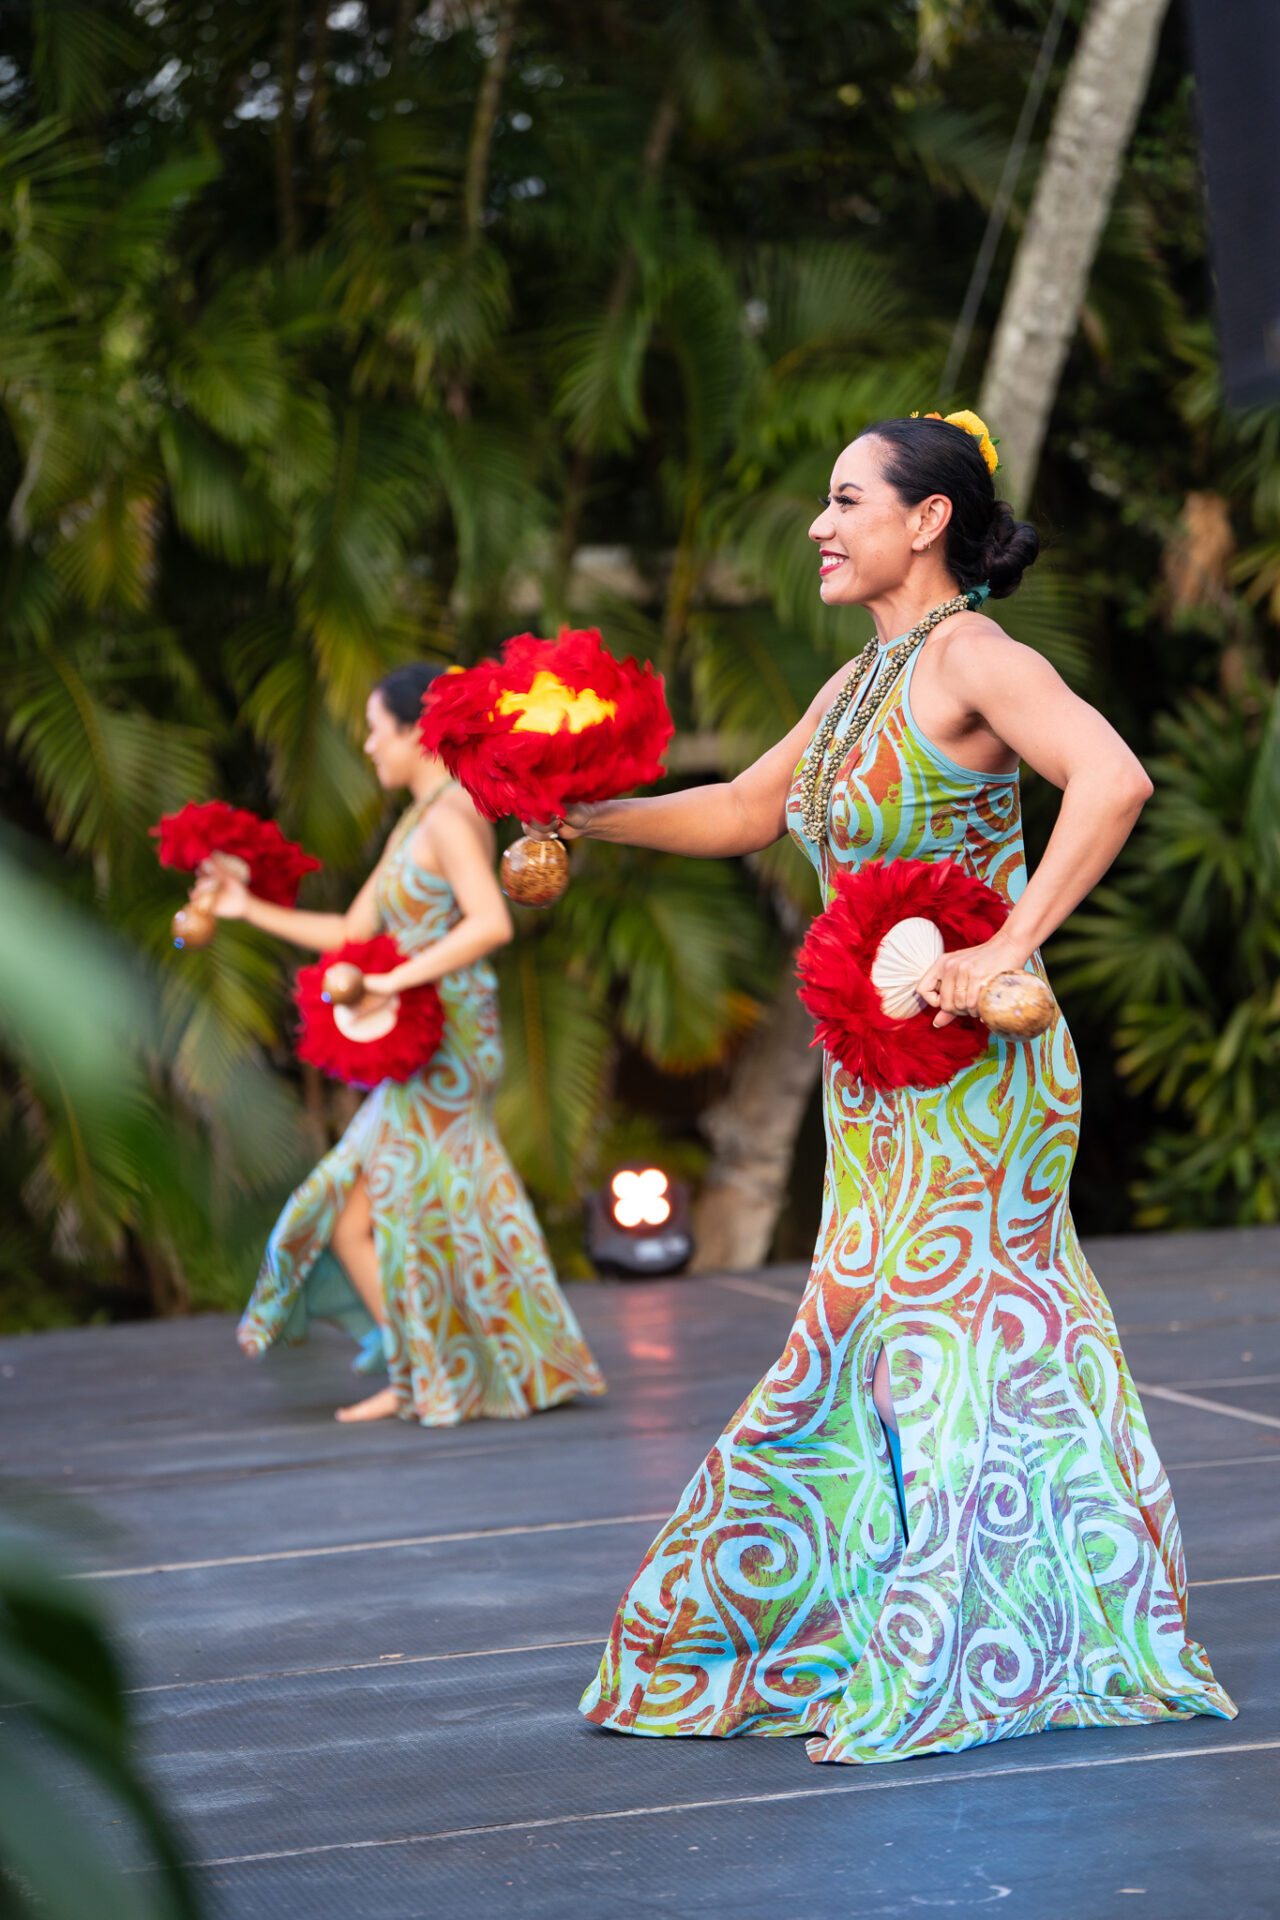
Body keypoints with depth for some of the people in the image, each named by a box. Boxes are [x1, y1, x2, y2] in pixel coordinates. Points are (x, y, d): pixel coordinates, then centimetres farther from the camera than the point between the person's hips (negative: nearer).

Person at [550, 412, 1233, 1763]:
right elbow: (746, 810, 27)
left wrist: (1008, 947, -29)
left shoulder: (972, 659, -13)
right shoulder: (862, 684, 14)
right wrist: (590, 814, 18)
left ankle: (946, 1665, 4)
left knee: (945, 1330, -4)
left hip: (972, 1068, -8)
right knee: (876, 1339, 12)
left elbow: (1112, 779, -28)